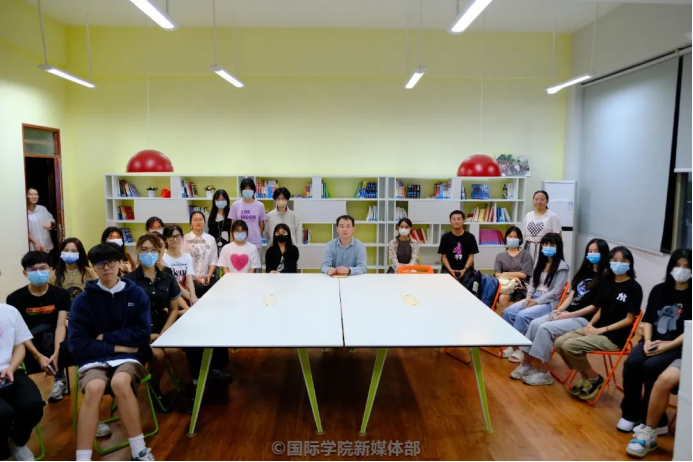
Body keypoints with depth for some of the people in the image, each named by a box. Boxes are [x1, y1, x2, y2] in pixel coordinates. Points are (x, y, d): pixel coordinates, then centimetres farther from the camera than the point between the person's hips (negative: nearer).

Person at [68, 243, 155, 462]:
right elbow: (77, 345, -5)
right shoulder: (83, 300, 1)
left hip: (129, 357, 0)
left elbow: (142, 335, -3)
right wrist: (117, 346, -9)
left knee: (120, 382, -33)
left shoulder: (137, 294, 3)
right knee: (94, 387, -33)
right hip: (94, 359, 0)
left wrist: (106, 337, -6)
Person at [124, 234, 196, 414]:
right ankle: (154, 389, 1)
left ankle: (191, 392, -8)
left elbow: (173, 309, 10)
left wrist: (164, 332, -6)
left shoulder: (167, 279, 6)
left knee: (174, 351, -28)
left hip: (162, 329, 2)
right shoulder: (129, 280, -5)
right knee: (157, 354, -29)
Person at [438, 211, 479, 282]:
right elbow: (444, 256, 4)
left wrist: (465, 269, -12)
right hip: (449, 269, 0)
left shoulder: (470, 237, 5)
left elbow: (471, 256, 3)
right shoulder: (445, 237, 5)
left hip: (466, 269, 0)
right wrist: (450, 270, -12)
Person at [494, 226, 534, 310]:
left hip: (521, 285, -1)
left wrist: (505, 274, 2)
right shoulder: (500, 256, 15)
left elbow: (523, 274, 0)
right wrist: (512, 277, -14)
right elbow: (498, 275, 2)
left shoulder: (525, 254, 9)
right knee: (502, 298, -32)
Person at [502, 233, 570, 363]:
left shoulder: (562, 267, -8)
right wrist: (529, 296, -4)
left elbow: (555, 292, -14)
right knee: (507, 312, -14)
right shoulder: (541, 263, 15)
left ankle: (519, 347, -14)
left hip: (549, 303, -7)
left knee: (522, 316, -30)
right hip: (533, 299, 7)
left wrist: (536, 301, -18)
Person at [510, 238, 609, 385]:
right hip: (568, 312, 8)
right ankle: (526, 365, -5)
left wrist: (569, 315, -16)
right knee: (535, 324, -11)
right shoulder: (585, 271, 15)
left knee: (545, 328, -25)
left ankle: (544, 373, -14)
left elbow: (596, 306, -15)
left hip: (584, 319, -8)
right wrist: (560, 309, -2)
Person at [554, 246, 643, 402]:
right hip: (596, 329, 7)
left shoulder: (634, 287, -10)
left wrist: (601, 330, -15)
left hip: (614, 337, -7)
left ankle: (594, 379, -1)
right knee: (559, 343, -10)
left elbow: (629, 319, -12)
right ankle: (585, 375, 9)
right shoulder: (607, 282, 10)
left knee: (570, 346, -24)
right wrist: (591, 324, -3)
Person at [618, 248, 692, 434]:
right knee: (632, 363, -24)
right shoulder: (659, 290, 11)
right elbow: (648, 320, 9)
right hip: (653, 341, 4)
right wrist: (647, 341, -8)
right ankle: (630, 413, -8)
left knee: (651, 366, -30)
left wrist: (668, 345, -19)